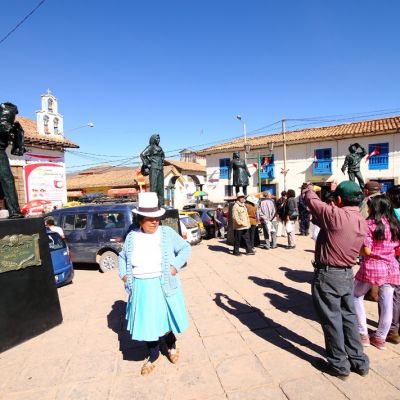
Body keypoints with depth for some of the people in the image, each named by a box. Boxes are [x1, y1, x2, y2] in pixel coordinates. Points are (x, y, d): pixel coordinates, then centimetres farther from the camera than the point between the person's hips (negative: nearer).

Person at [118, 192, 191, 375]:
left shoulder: (167, 233, -7)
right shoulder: (132, 237, 0)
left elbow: (185, 248, 1)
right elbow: (122, 256, 16)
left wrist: (176, 265, -11)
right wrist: (123, 274, 3)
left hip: (164, 286, -2)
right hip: (141, 288, 2)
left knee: (166, 318, 11)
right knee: (146, 322, 11)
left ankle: (172, 346, 43)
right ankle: (154, 356, 35)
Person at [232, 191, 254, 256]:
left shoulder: (244, 206, 17)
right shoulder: (235, 206, -13)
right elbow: (235, 217, -20)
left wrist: (248, 223, 14)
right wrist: (240, 223, -21)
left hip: (245, 226, 8)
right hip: (238, 227, -8)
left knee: (247, 239, 10)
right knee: (237, 240, 2)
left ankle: (249, 250, 17)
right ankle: (236, 251, 13)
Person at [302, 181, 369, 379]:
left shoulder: (335, 215, -23)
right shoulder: (362, 222, 1)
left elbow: (312, 200, -10)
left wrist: (308, 188, 10)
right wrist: (317, 218, 14)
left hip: (327, 275, -7)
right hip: (347, 274, 8)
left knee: (331, 320, 8)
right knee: (349, 317, 20)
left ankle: (339, 364, 22)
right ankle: (359, 361, 33)